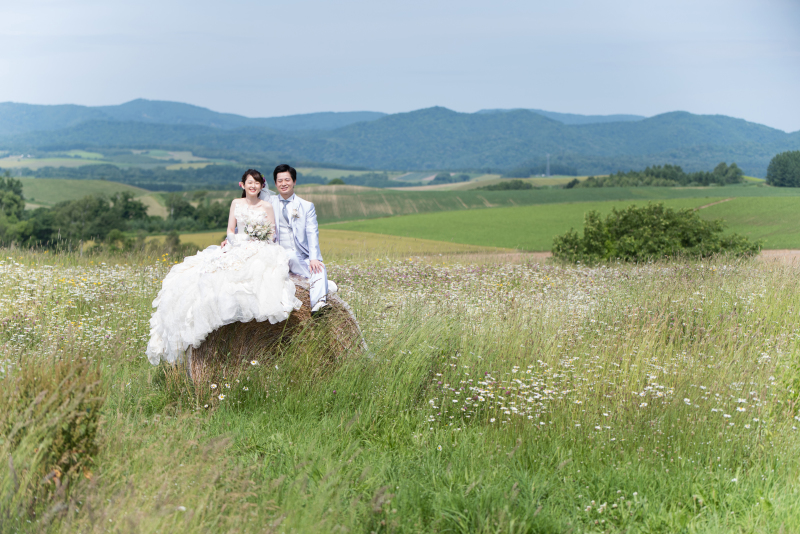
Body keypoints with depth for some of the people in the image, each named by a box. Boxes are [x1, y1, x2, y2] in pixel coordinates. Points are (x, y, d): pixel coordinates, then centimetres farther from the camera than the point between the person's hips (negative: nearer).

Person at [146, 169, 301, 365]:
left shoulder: (267, 206, 7)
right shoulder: (236, 203, 15)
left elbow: (272, 233, 6)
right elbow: (230, 229, 14)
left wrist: (257, 243, -11)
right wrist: (231, 239, -7)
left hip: (259, 251, -3)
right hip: (236, 248, 3)